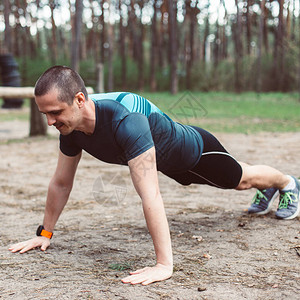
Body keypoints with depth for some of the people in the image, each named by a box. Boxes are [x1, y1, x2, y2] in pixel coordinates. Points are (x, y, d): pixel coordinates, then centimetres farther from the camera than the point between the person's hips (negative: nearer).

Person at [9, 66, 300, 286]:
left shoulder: (125, 122, -50)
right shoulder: (70, 127, -25)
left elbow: (150, 196, -54)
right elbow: (61, 183, -10)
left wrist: (164, 265, -55)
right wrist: (44, 233, -4)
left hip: (194, 150, -7)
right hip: (172, 163, 7)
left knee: (242, 179, 23)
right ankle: (266, 192, 68)